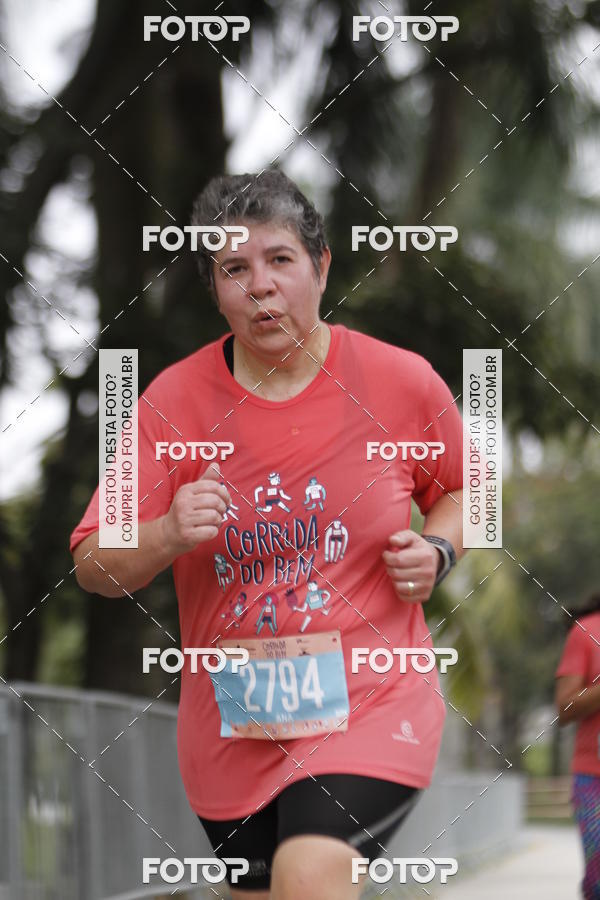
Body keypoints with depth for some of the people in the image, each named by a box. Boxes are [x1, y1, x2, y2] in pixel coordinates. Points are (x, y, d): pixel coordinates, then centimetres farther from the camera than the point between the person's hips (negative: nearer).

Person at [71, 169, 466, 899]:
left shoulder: (401, 381, -3)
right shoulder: (173, 400, -3)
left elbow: (461, 490, 17)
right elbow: (94, 567, -2)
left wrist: (436, 551, -5)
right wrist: (167, 537, -23)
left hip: (369, 701, -3)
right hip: (231, 722, 3)